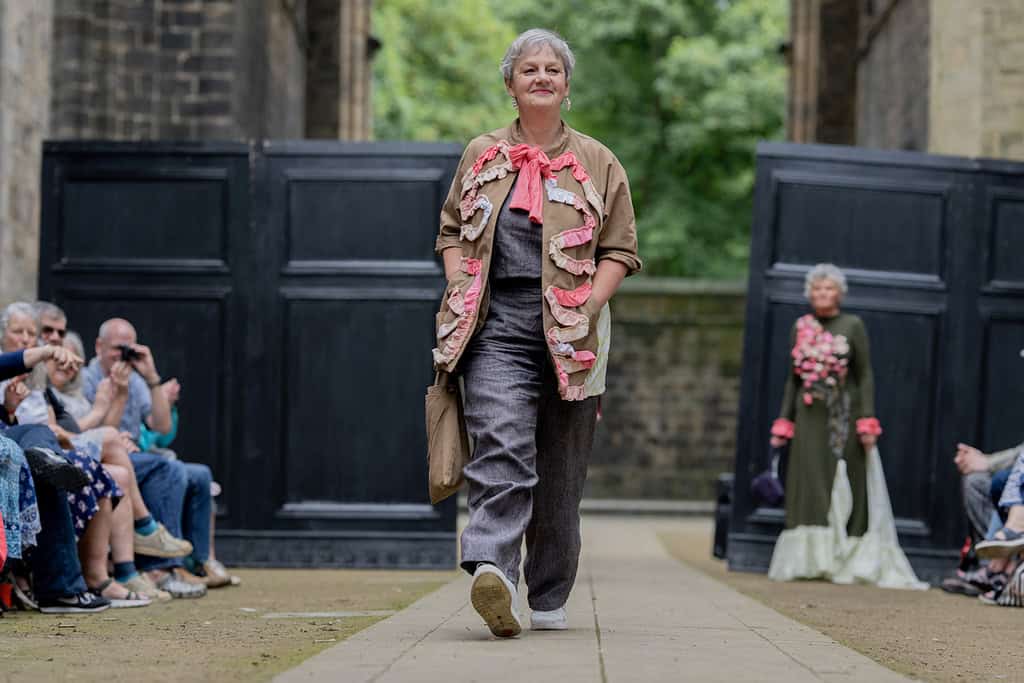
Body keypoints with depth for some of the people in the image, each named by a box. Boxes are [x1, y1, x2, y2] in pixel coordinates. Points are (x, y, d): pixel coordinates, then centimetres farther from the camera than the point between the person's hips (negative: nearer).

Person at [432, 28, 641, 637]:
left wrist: (587, 308, -7)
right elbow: (452, 232, 18)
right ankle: (491, 567, -37)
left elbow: (620, 249, 8)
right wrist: (461, 292, 1)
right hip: (496, 327, -1)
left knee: (561, 472, 5)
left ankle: (550, 598, 14)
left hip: (568, 334, 1)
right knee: (501, 448, -21)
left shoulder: (598, 163, 10)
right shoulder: (481, 156, 14)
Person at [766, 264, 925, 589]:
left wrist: (866, 422, -10)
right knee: (809, 486, -1)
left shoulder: (853, 326, 1)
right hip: (809, 418, 3)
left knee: (842, 487, -2)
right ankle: (809, 561, 0)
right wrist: (783, 424, 9)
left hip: (843, 416, -3)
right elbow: (793, 378, 14)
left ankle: (844, 562, 0)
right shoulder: (801, 328, 10)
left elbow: (865, 375, -1)